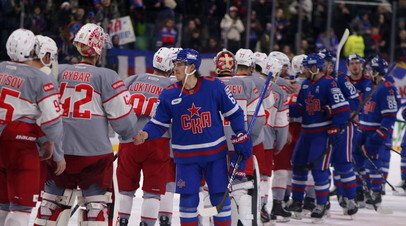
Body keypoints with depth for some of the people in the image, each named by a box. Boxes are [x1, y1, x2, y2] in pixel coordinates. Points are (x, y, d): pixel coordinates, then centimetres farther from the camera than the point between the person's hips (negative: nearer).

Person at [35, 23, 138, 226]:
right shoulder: (106, 77, -8)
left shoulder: (58, 72, 5)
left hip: (60, 151, 4)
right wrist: (130, 135, 14)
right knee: (97, 204, 1)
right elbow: (122, 116, -7)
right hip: (94, 153, -4)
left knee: (53, 200, 13)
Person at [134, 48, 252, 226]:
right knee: (188, 197, 3)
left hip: (215, 153, -1)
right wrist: (146, 134, -19)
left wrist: (241, 138, -4)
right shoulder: (169, 94, -5)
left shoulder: (214, 86, -9)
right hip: (186, 156, 1)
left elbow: (234, 113, 0)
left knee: (220, 196, 5)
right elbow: (159, 123, 1)